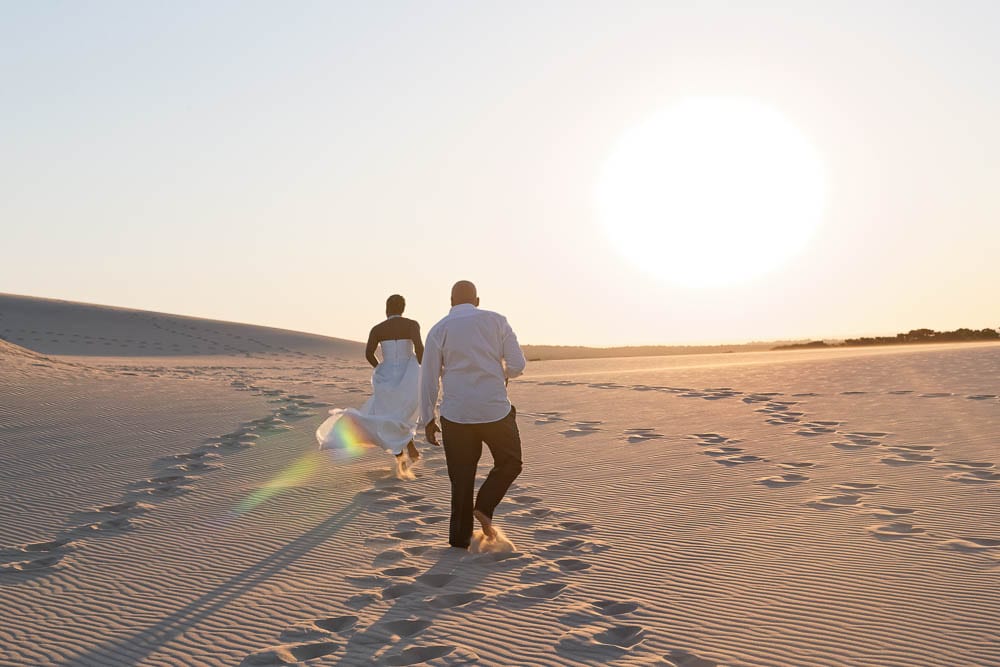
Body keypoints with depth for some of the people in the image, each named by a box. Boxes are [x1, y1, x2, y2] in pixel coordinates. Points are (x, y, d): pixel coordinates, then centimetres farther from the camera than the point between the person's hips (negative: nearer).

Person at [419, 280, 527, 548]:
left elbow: (429, 378, 2)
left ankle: (460, 538, 16)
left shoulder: (439, 330, 3)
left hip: (456, 416, 1)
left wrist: (427, 420, 9)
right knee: (509, 463, 20)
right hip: (496, 411, -1)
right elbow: (518, 365, -2)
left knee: (462, 477, 13)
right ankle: (484, 507, 1)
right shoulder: (496, 321, 2)